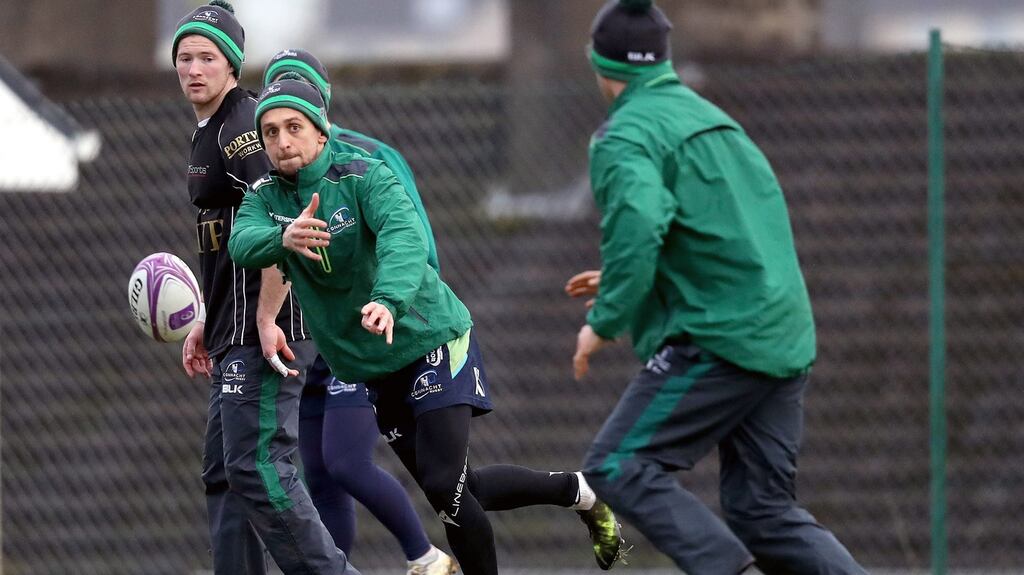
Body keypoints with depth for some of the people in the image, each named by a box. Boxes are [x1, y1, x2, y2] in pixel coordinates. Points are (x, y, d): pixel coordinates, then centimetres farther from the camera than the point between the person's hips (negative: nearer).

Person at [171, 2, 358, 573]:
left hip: (264, 332, -10)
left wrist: (267, 319, -27)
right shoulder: (209, 134, 20)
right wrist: (207, 324, 26)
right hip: (235, 336, 10)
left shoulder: (243, 127, -12)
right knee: (224, 476, 10)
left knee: (256, 467, -15)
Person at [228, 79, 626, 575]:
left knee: (445, 487, -17)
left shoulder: (364, 177, -15)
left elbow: (403, 235, -34)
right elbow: (243, 244, -23)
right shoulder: (265, 198, -2)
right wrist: (282, 239, -48)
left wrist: (388, 300, -54)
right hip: (368, 368, 6)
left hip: (431, 342, -6)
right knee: (466, 489, 13)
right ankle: (575, 491, 35)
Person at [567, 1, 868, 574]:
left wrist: (606, 320, -16)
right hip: (786, 341, 8)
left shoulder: (625, 136, -7)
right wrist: (625, 283, 30)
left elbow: (637, 221, -26)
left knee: (616, 469, -5)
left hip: (719, 336, -8)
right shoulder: (710, 117, 21)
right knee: (766, 510, 9)